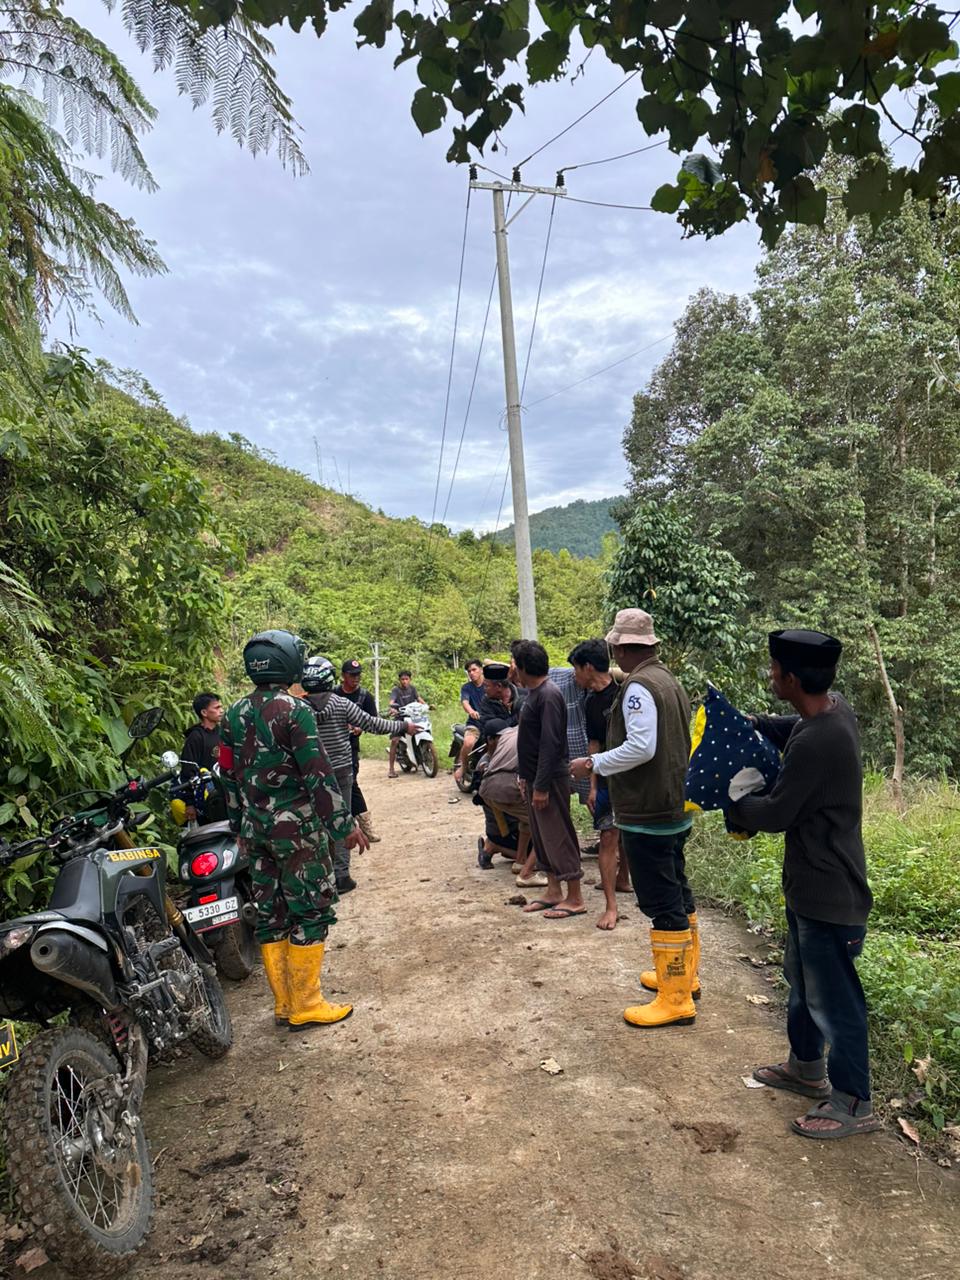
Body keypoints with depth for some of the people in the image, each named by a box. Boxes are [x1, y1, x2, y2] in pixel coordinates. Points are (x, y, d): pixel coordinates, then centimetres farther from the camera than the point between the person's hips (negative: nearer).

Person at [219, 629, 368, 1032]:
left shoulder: (234, 714, 7)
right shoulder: (293, 710, -15)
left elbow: (229, 776, 13)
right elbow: (318, 774, -18)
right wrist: (345, 825, -11)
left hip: (255, 828, 8)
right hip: (296, 826, -7)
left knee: (270, 912, 13)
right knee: (310, 911, 2)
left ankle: (284, 1002, 22)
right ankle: (305, 1005, 8)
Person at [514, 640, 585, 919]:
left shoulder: (548, 696, -19)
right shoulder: (534, 693, 12)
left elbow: (550, 744, -24)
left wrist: (541, 786, -23)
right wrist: (525, 777, 18)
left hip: (550, 780, -10)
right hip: (535, 779, 10)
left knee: (559, 838, -2)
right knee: (542, 837, 16)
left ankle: (574, 899, 8)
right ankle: (553, 891, 26)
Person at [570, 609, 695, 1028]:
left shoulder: (638, 687, -18)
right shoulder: (669, 679, 11)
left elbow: (641, 747, -27)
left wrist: (593, 764, -16)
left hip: (647, 813, -10)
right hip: (675, 807, 10)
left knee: (662, 903, -2)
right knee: (677, 894, 20)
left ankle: (675, 1001, 7)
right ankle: (682, 974, 36)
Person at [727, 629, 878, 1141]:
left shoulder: (816, 743, -31)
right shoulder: (834, 708, -2)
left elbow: (774, 814, -21)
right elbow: (790, 729, 21)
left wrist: (732, 804, -3)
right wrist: (747, 722, 6)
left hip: (829, 893, -10)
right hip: (810, 883, 10)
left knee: (832, 999, 8)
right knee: (802, 980, 26)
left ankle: (853, 1103, 26)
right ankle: (806, 1065, 44)